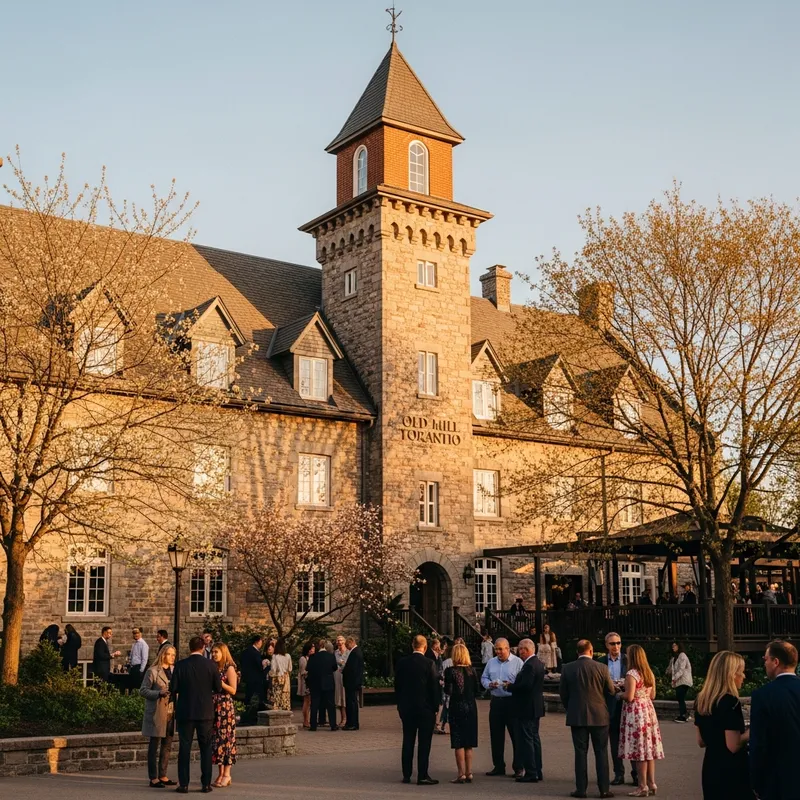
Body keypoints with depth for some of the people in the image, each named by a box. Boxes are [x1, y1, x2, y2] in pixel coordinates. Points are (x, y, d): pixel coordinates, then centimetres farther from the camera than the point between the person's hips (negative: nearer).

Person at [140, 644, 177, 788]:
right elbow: (143, 690, -9)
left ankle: (162, 775, 19)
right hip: (157, 713, -6)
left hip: (171, 713, 6)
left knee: (167, 746, 10)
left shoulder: (174, 670, 12)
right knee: (154, 746, -1)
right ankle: (153, 778, 4)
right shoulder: (152, 671, -7)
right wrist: (159, 693, -21)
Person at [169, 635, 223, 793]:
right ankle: (206, 784, 9)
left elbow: (173, 688, -6)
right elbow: (218, 689, -1)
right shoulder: (211, 665, -5)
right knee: (206, 748, 9)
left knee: (184, 748, 6)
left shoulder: (180, 665, -7)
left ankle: (184, 784, 5)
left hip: (185, 712, 0)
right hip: (205, 713, 0)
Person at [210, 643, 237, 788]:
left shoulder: (229, 668, -5)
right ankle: (221, 773, 11)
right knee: (216, 738, 5)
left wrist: (219, 682, -18)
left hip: (226, 706, -6)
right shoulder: (213, 668, 13)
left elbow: (233, 690, -10)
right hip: (214, 706, 6)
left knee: (226, 737, -5)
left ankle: (227, 774, -1)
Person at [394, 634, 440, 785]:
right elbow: (434, 687, -9)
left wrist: (400, 705, 15)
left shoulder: (402, 663, 0)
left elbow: (397, 686, 6)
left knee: (408, 742, 12)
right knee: (424, 743, 1)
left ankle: (406, 775, 16)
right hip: (425, 708, -4)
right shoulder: (429, 664, -12)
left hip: (406, 708, 4)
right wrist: (435, 707, 0)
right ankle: (422, 776, 0)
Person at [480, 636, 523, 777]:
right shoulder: (491, 663, 14)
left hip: (512, 702, -5)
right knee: (496, 735, 9)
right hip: (496, 701, 6)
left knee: (516, 735, -1)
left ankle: (518, 768, 6)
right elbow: (484, 678, 18)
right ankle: (498, 766, 19)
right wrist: (489, 685, -3)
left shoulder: (518, 662, -4)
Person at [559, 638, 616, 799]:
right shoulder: (602, 668, -8)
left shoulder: (567, 668, -4)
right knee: (601, 752, 7)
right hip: (599, 715, -1)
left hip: (576, 716, 1)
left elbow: (563, 693, 3)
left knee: (580, 752, 6)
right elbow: (611, 691, 1)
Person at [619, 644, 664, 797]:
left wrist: (619, 694, -1)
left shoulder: (631, 674, -15)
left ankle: (643, 787, 0)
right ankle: (651, 784, 16)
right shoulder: (650, 673, 9)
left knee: (639, 750, -3)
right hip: (648, 711, 8)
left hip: (636, 713, -8)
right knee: (649, 748, 12)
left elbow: (629, 697, -19)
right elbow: (652, 696, 15)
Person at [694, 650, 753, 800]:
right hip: (731, 771, -8)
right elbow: (733, 746, -21)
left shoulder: (701, 700, 5)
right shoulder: (730, 702, -19)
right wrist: (750, 732, -7)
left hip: (710, 769, 8)